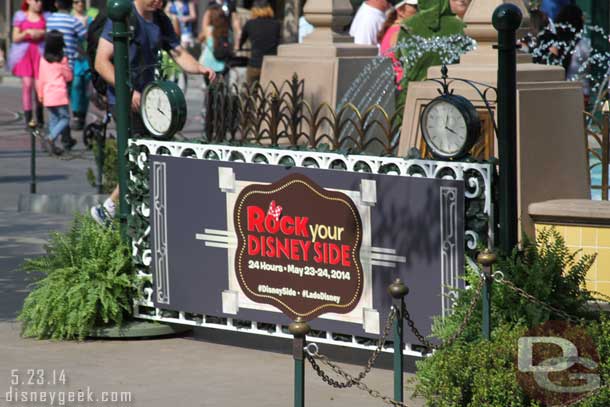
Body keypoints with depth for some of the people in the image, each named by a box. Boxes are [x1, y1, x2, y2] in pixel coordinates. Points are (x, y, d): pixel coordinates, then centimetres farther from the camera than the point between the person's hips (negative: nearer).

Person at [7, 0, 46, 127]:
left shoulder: (45, 17, 11)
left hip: (40, 53, 1)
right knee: (27, 84, -12)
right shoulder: (20, 16, 9)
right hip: (24, 54, -1)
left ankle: (40, 118, 15)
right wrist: (27, 32, -11)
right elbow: (15, 38, 6)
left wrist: (41, 33, -10)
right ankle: (28, 119, -10)